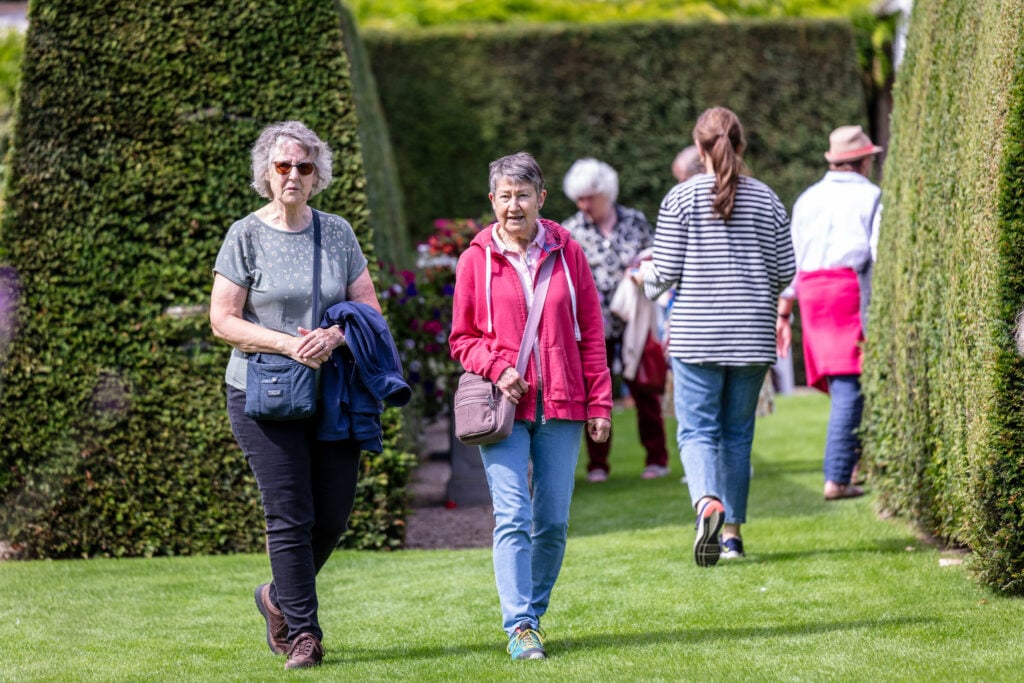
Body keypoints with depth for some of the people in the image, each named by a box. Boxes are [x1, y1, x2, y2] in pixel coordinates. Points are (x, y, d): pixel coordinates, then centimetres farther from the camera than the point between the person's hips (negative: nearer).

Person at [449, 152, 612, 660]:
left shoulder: (566, 252, 5)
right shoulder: (476, 259, 2)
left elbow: (590, 333, 8)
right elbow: (462, 339, 8)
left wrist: (599, 404, 4)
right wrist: (497, 366, -12)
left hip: (560, 408, 2)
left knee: (553, 522, 5)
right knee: (512, 516, -12)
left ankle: (534, 612, 22)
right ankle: (519, 628, -12)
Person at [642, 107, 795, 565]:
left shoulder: (681, 198, -6)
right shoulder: (768, 201, 3)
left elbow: (666, 273, -7)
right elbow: (785, 275, 4)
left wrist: (647, 275, 16)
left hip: (696, 337, -3)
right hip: (752, 337, 3)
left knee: (697, 431, -1)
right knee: (738, 433, 13)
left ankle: (708, 503, -27)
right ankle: (733, 529, 16)